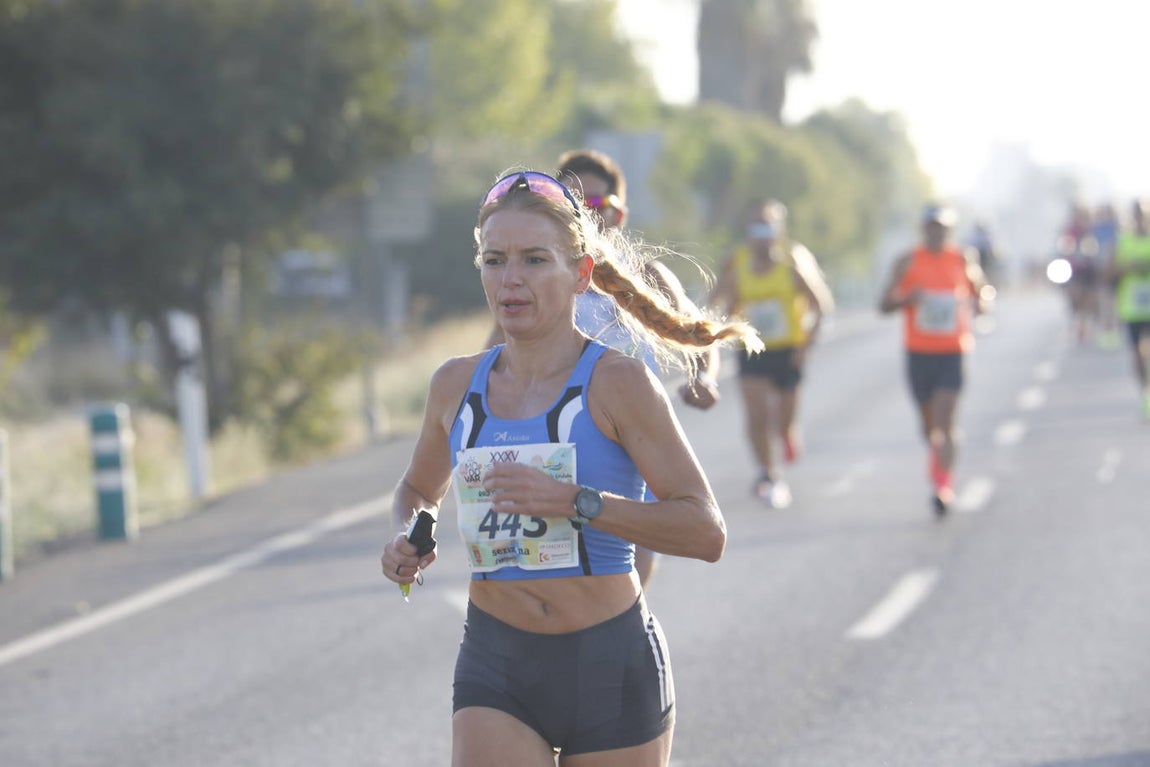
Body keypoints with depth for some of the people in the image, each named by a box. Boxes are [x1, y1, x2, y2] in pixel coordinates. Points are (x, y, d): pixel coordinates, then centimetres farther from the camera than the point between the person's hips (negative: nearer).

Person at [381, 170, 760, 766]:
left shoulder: (616, 383, -8)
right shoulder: (457, 385, 6)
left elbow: (706, 532, -14)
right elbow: (418, 488, 27)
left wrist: (574, 502, -24)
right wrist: (405, 540, 4)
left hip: (610, 668, -3)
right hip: (494, 671, 3)